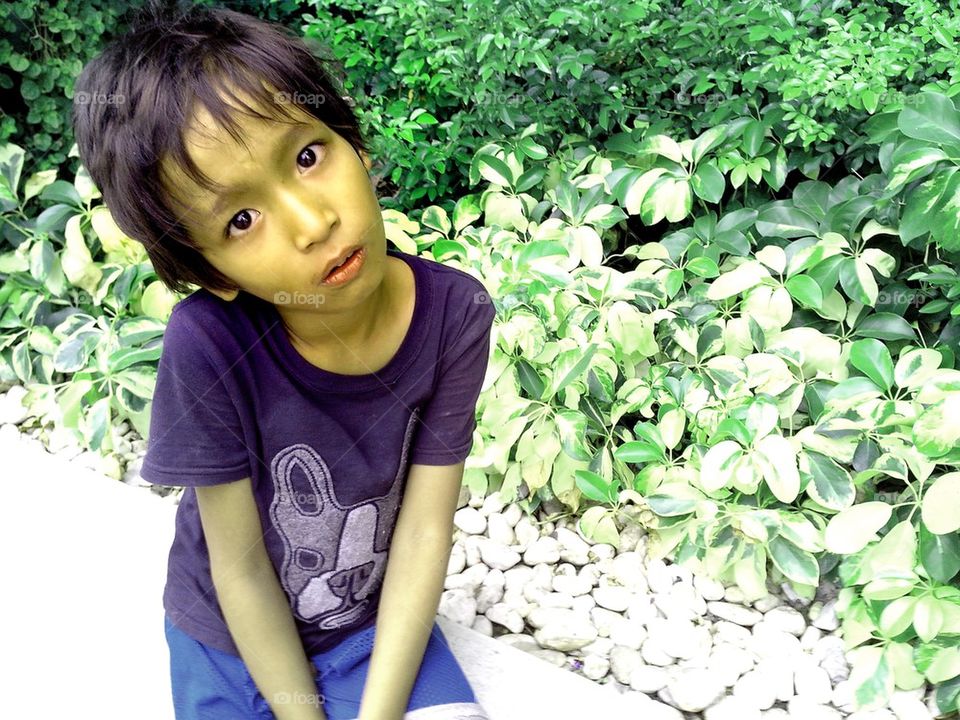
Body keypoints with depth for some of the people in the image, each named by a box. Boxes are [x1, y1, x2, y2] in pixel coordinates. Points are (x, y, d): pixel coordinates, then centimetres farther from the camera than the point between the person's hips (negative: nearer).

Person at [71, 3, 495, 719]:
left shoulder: (453, 313, -23)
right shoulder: (207, 344, -29)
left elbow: (425, 530, -18)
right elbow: (240, 565, -19)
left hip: (379, 625, 1)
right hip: (232, 639, -1)